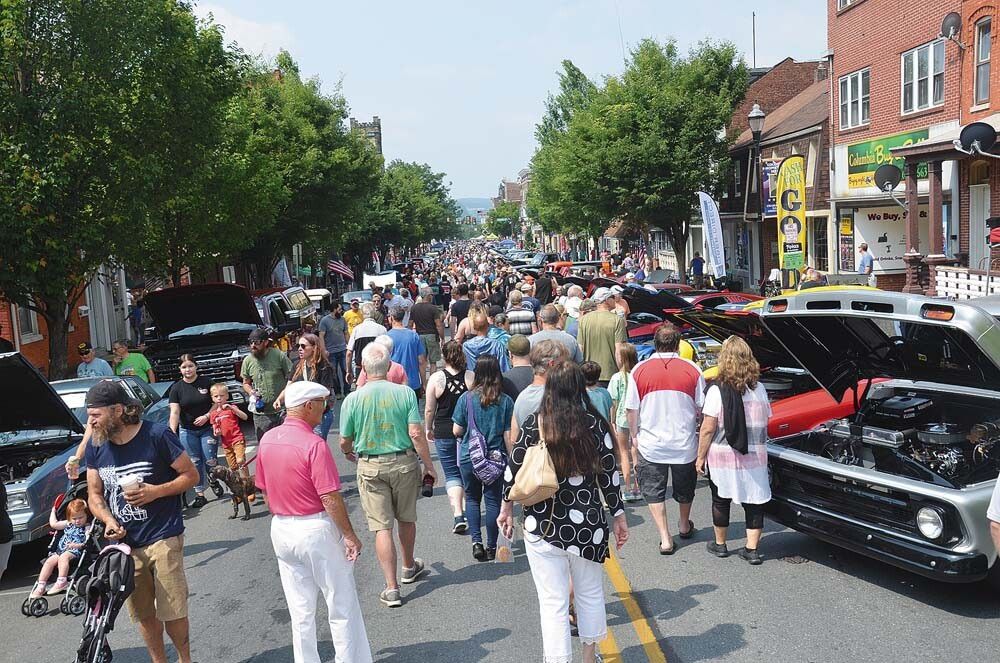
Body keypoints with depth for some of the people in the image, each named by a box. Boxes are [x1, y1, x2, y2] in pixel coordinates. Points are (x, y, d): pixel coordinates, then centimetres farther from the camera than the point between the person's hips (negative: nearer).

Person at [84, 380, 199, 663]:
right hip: (124, 544, 5)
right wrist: (108, 521, -8)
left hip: (163, 539, -5)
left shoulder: (157, 435, -11)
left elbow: (191, 475, -4)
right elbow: (94, 494, 11)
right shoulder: (96, 447, 3)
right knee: (143, 615, 13)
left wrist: (156, 491, -19)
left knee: (172, 612, -1)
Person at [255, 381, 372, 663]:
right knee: (342, 608, 8)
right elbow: (330, 497, -20)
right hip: (316, 530, -7)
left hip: (281, 531, 7)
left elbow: (265, 490, 11)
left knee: (300, 612, 16)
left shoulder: (267, 439, 2)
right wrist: (350, 535, -12)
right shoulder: (313, 444, -20)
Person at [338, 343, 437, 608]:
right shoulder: (405, 393, -10)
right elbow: (416, 433, -13)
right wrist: (429, 466, -3)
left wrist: (349, 453, 23)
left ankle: (392, 588, 5)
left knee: (382, 527, 4)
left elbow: (344, 442, -1)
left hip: (370, 467, -1)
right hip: (404, 462, 1)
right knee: (407, 519, 20)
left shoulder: (352, 399, -9)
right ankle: (409, 568, 41)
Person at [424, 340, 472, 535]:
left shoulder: (436, 378, -9)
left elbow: (429, 409, -5)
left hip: (444, 433, -2)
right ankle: (467, 512, 28)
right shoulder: (470, 377, -7)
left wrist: (428, 429, 12)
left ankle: (458, 515, -7)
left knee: (451, 474, 6)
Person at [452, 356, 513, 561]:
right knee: (493, 500, 11)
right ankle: (491, 547, 17)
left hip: (469, 457, 0)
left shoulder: (466, 398, -9)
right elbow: (508, 435, -6)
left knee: (472, 498, 17)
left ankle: (476, 541, 5)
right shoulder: (506, 401, -8)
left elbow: (457, 431, -4)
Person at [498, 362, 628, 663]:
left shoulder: (533, 424, -6)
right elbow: (609, 474, -3)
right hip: (587, 523, 2)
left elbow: (513, 469, -1)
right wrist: (618, 515, 9)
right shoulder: (595, 424, -6)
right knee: (590, 594, 22)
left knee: (553, 602, 8)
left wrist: (507, 508, 14)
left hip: (542, 526, -1)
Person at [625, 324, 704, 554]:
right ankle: (685, 526, 43)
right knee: (685, 488, 22)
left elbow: (632, 409, -4)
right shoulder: (692, 370, -8)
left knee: (654, 491, 12)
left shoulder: (639, 370, -8)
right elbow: (701, 409, -2)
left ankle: (665, 539, 6)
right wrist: (701, 432, 14)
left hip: (651, 443, -1)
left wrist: (634, 435, 11)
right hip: (685, 444, 1)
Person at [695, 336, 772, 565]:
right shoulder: (759, 389, 1)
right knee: (754, 501, 10)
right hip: (755, 456, 3)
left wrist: (701, 457, -4)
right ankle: (752, 549, 12)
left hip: (722, 456, -3)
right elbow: (764, 424, 9)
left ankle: (720, 544, 27)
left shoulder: (717, 390, -13)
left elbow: (708, 429, -13)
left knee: (721, 500, 13)